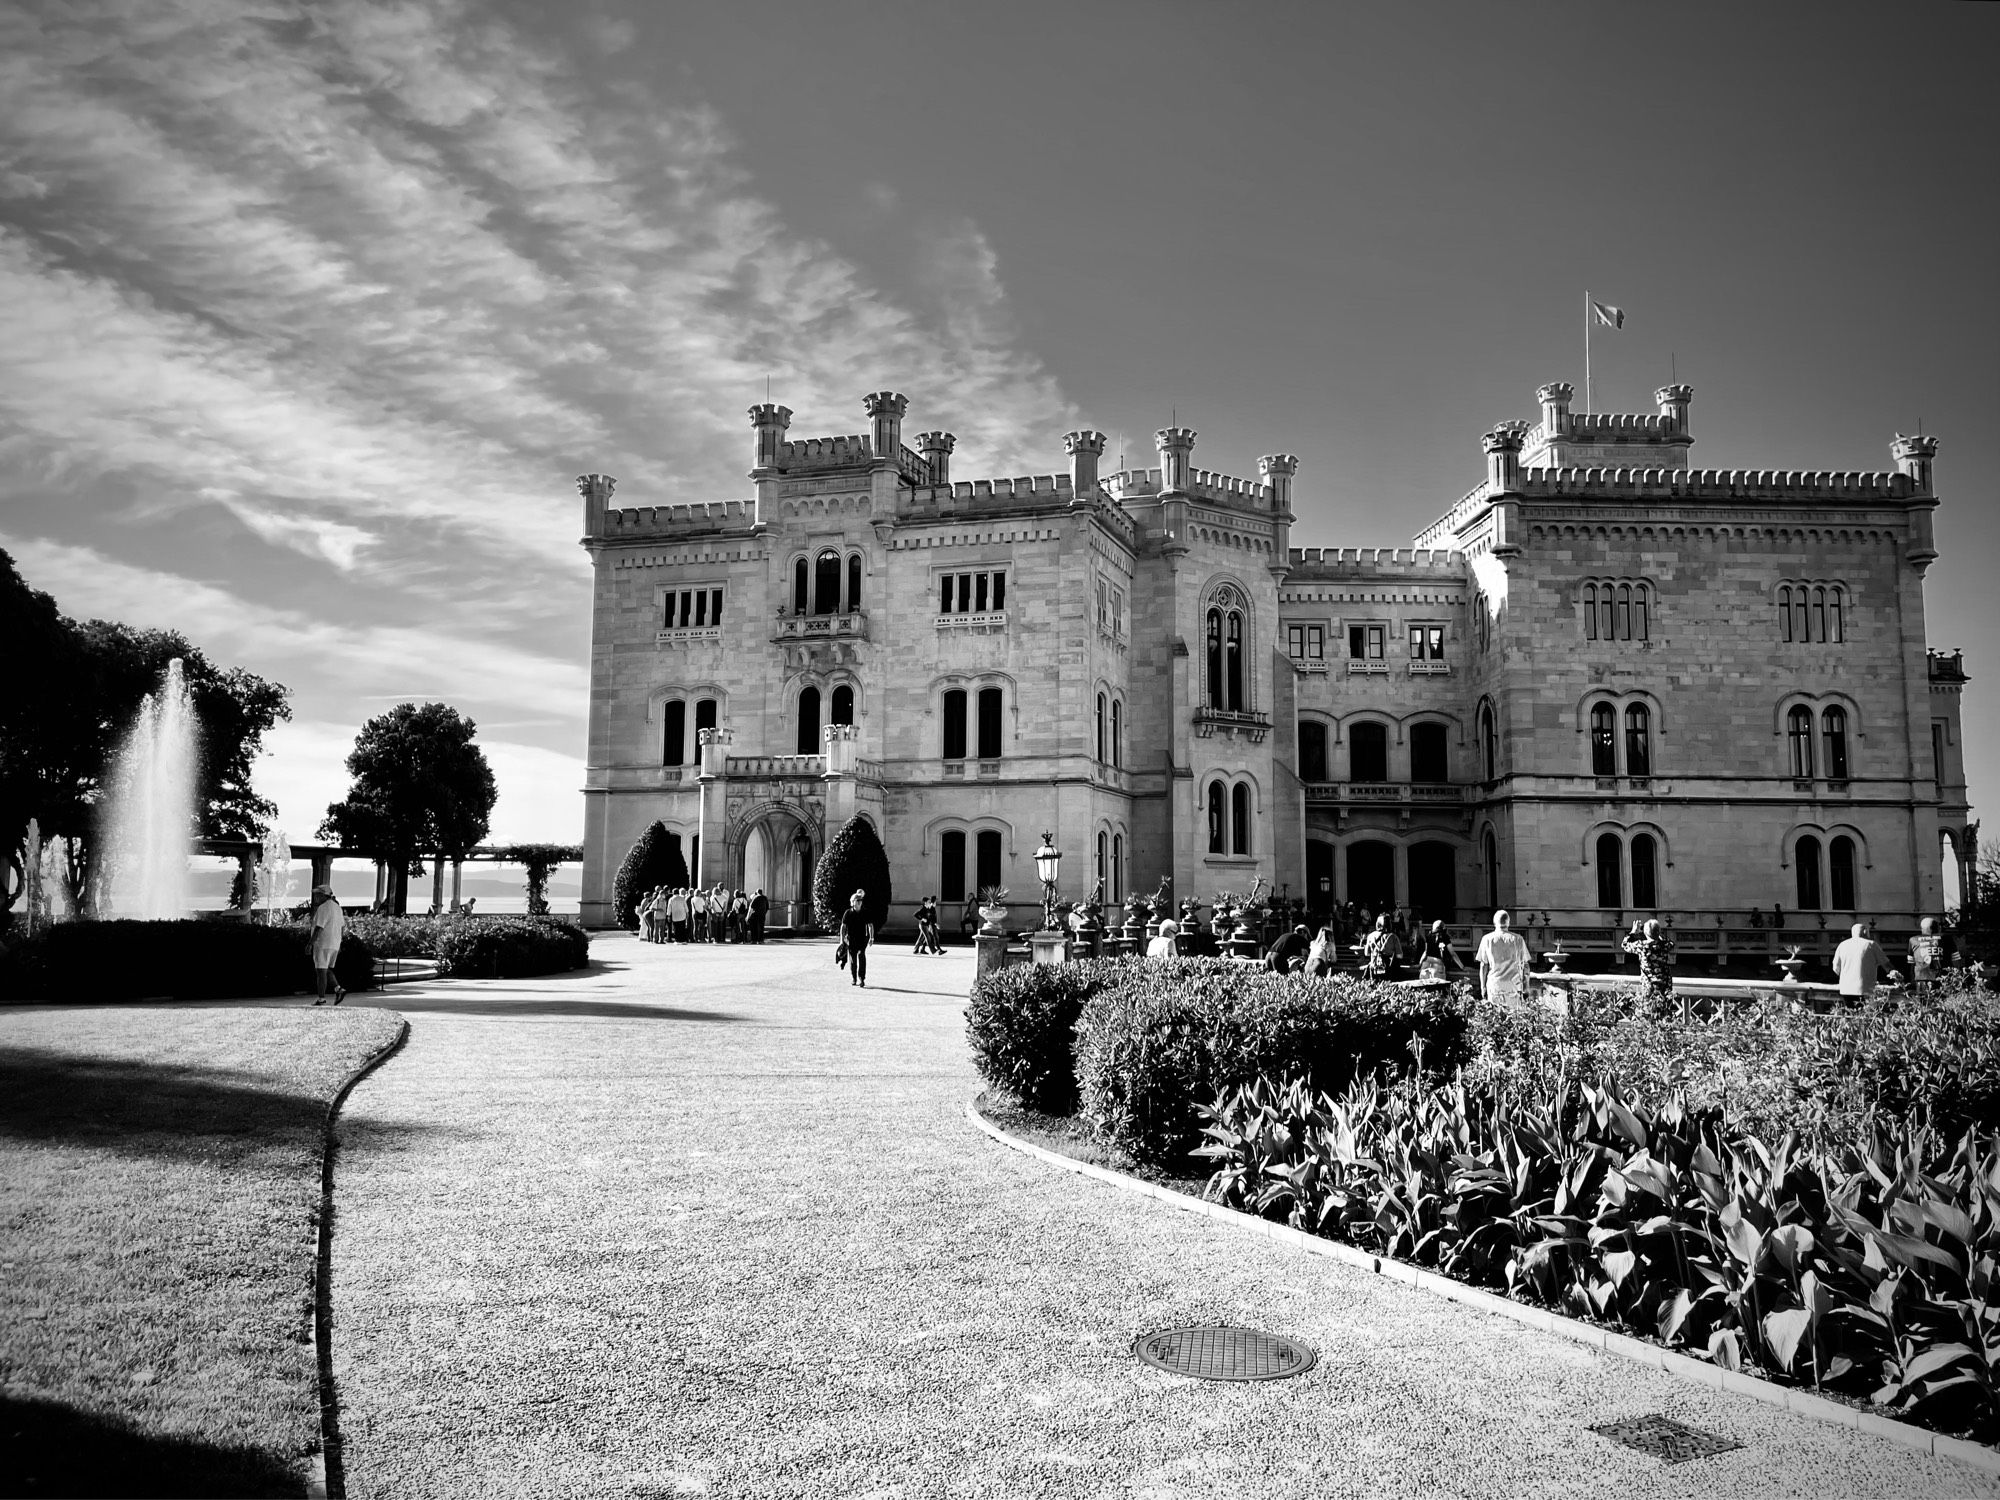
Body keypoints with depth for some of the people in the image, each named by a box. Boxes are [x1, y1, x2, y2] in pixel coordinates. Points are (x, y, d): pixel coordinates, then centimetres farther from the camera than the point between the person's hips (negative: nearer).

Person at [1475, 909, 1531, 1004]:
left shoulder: (1487, 939, 0)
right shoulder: (1517, 939, 2)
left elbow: (1483, 965, 1)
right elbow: (1525, 964, 5)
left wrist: (1483, 986, 8)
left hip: (1494, 985, 0)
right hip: (1514, 984, 0)